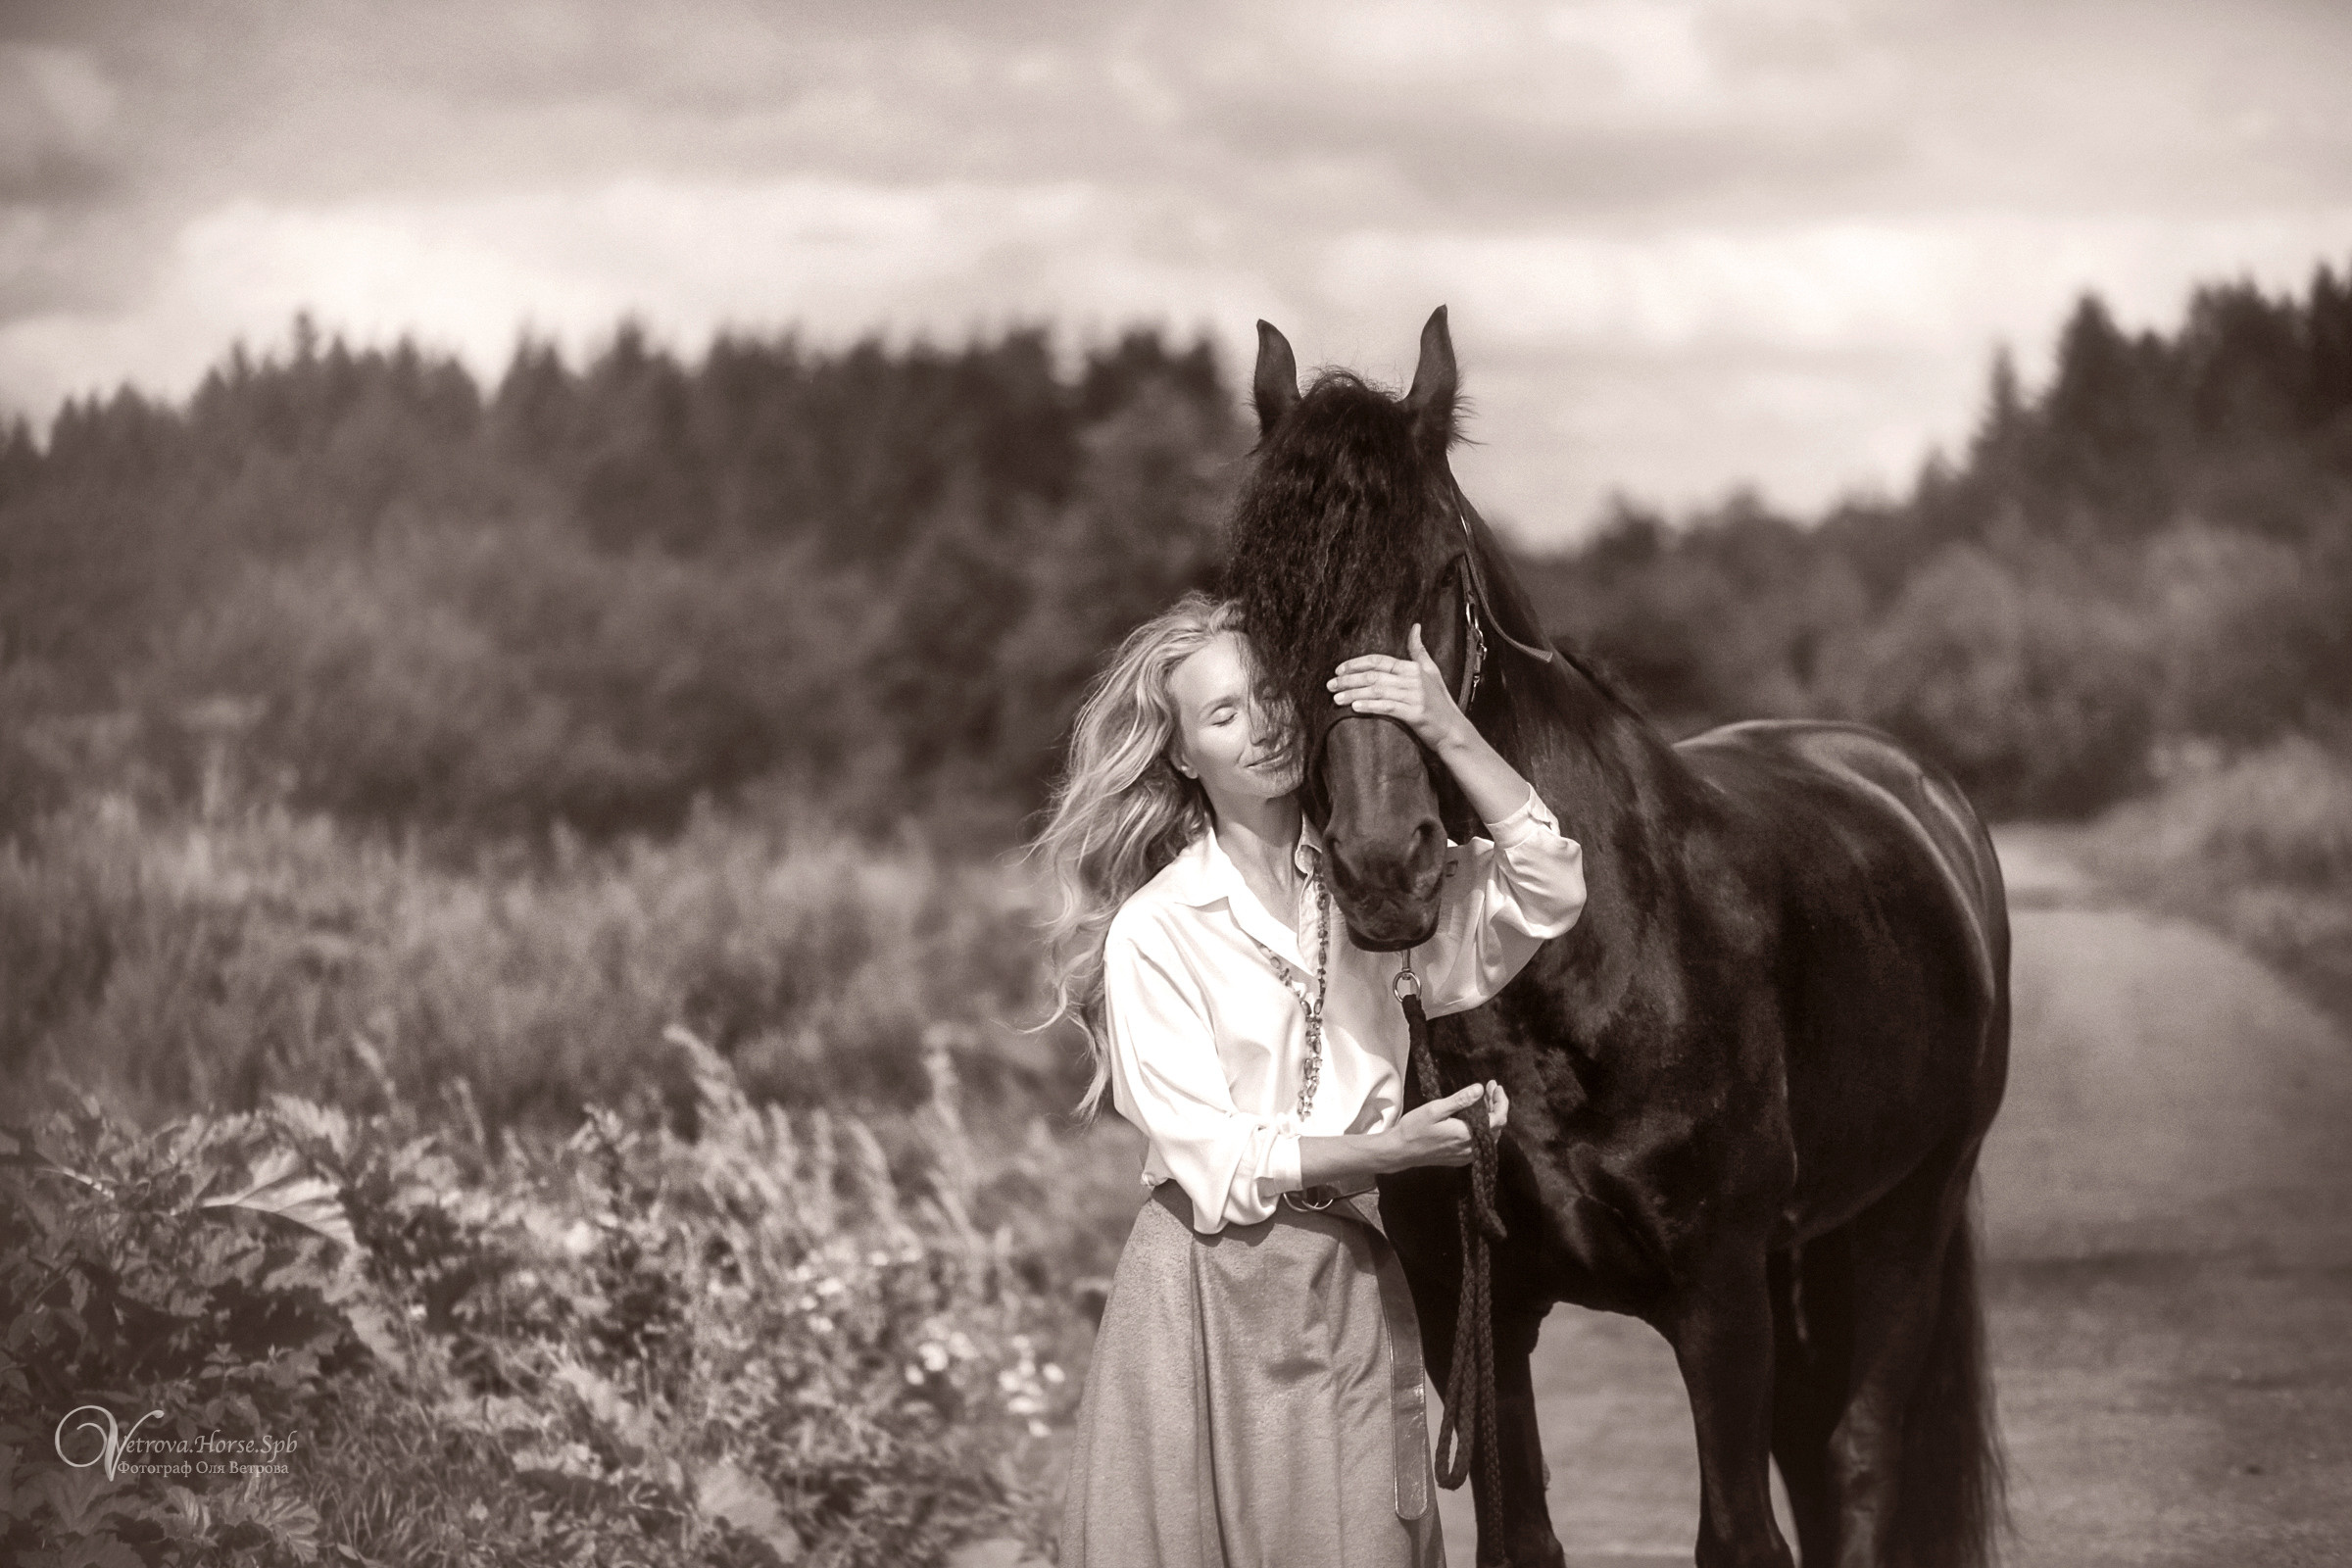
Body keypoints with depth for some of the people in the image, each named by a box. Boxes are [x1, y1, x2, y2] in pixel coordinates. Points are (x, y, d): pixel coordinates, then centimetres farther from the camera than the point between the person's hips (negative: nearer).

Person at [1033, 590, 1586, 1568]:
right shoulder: (1152, 929, -6)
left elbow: (1548, 893, -8)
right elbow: (1211, 1157, -10)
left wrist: (1451, 737, -16)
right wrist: (1389, 1148, -20)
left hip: (1353, 1283, 3)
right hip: (1212, 1291, -3)